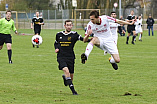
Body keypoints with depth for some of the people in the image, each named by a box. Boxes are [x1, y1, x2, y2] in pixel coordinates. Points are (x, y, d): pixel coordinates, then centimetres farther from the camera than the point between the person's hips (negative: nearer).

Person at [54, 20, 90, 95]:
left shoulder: (74, 34, -1)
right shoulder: (59, 34, 7)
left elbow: (82, 39, -14)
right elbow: (56, 43, 25)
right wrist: (56, 48, 5)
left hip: (70, 57, 0)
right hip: (61, 57, 0)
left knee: (71, 75, 5)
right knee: (66, 70, -26)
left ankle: (65, 77, 44)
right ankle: (72, 88, -22)